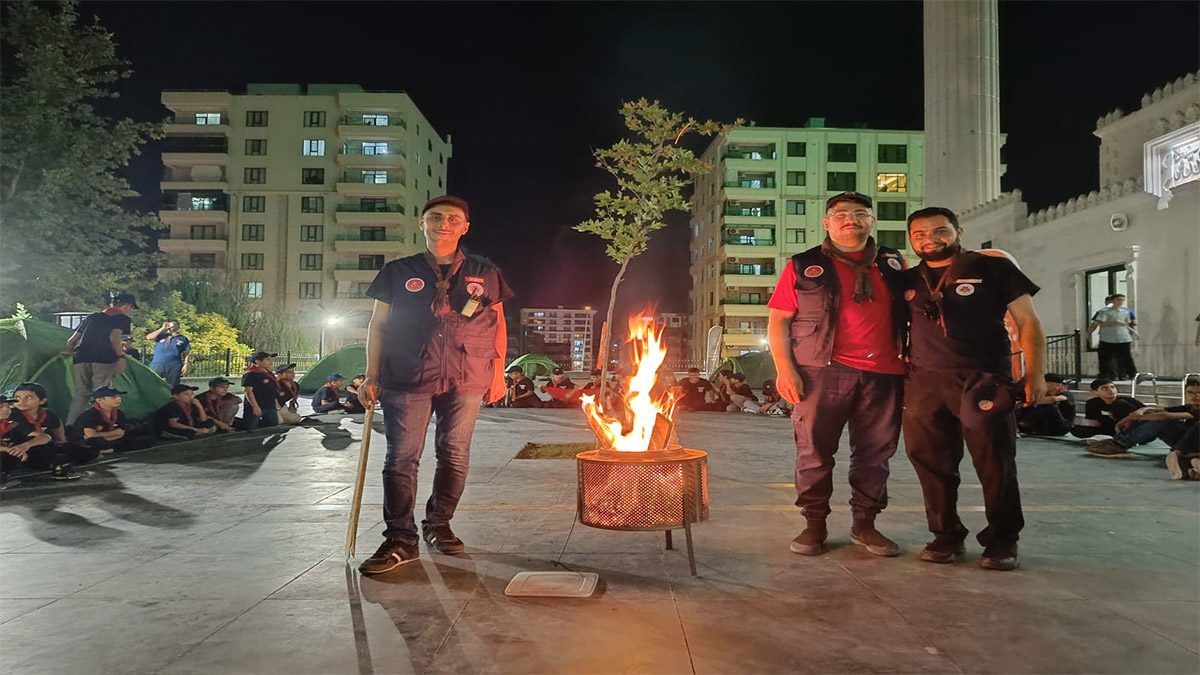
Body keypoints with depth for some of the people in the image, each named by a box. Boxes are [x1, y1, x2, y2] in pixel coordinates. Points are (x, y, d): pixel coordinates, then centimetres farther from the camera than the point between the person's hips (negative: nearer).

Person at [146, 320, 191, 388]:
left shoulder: (182, 339, 13)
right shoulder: (161, 335, 15)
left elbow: (186, 353, 10)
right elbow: (149, 337, -3)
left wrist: (185, 364, -4)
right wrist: (162, 328, 1)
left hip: (174, 367, -1)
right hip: (156, 365, 1)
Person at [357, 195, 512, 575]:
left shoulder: (484, 274, 12)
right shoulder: (398, 273, 10)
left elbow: (497, 324, 16)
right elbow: (378, 326, 11)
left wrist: (498, 372, 8)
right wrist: (372, 377, 4)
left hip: (466, 379, 1)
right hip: (407, 378, -1)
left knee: (454, 455, 4)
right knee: (401, 457, -4)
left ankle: (438, 525, 21)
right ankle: (400, 541, 1)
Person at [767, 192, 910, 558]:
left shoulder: (893, 264, 16)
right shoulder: (804, 266, 6)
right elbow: (778, 321, 2)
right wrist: (785, 369, -8)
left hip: (884, 373, 3)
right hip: (823, 371, -2)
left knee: (875, 452, 6)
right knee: (815, 449, -1)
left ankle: (865, 524, 21)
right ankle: (814, 524, 13)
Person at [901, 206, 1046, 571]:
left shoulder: (993, 267, 4)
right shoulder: (907, 281, 14)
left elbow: (1028, 321, 3)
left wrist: (1035, 373, -7)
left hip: (984, 380, -3)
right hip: (924, 383, 3)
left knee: (995, 463, -1)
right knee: (932, 463, 4)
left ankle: (1002, 541, 14)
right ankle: (946, 535, 19)